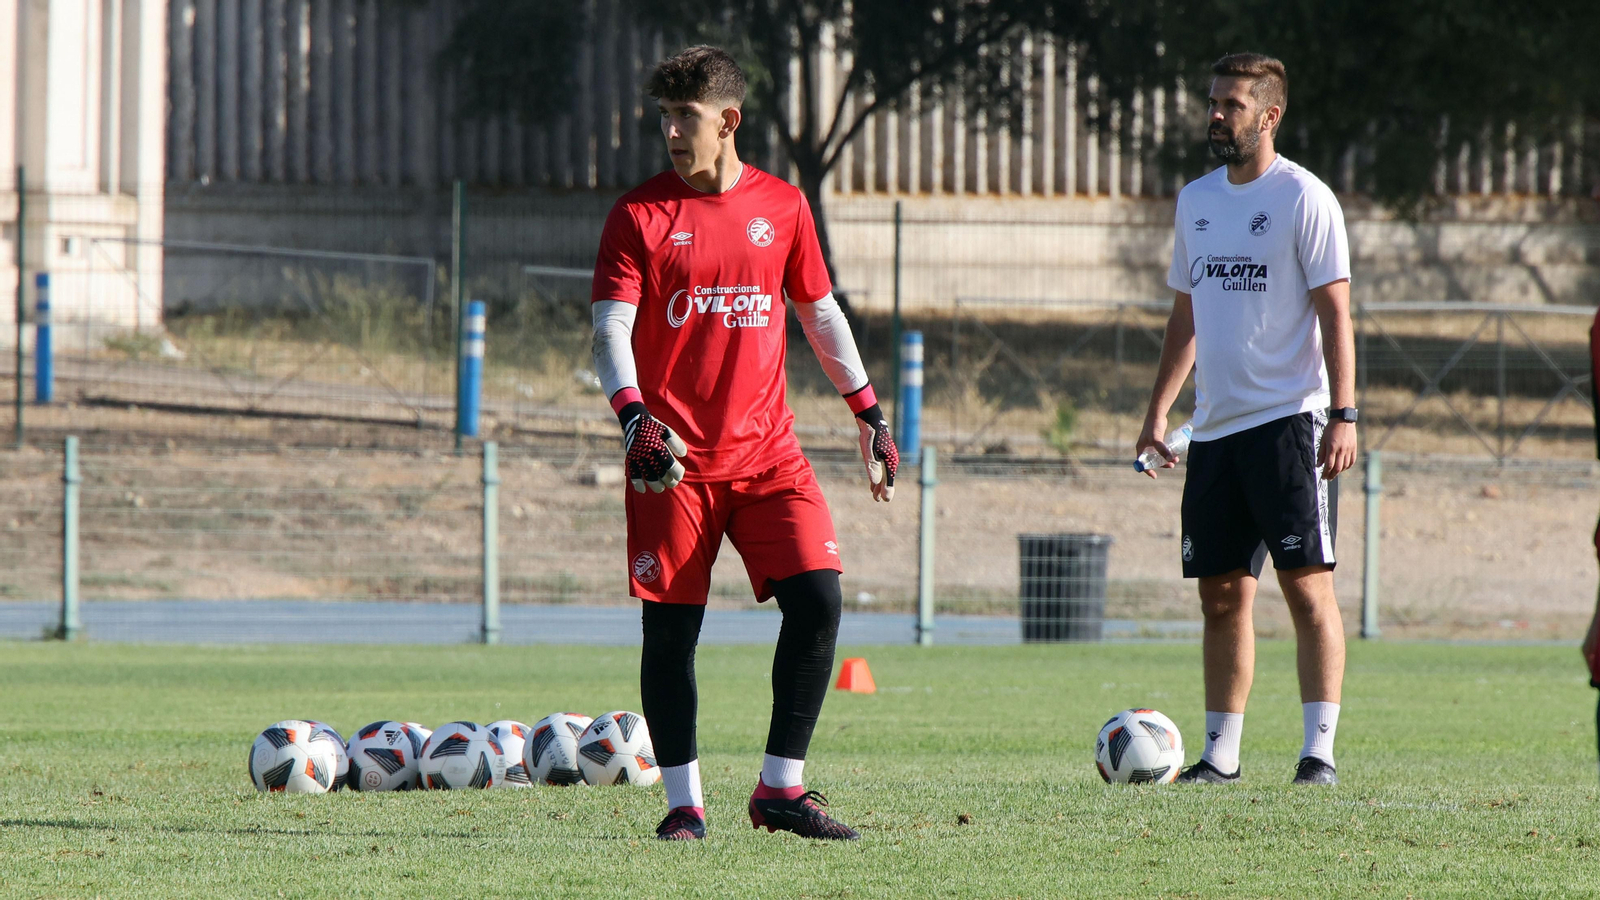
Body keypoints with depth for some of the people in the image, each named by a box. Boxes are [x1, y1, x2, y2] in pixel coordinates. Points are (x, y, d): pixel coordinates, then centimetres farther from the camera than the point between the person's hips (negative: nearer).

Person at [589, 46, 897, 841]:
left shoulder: (783, 207, 9)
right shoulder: (639, 215, 0)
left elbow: (820, 313, 20)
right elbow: (611, 327, -7)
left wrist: (868, 412, 20)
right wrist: (636, 418, -24)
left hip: (767, 452, 2)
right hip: (673, 459, -2)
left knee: (817, 599, -10)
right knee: (671, 629, -2)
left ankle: (780, 790, -1)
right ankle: (684, 803, 8)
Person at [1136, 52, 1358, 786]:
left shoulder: (1304, 200, -5)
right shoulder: (1196, 200, 15)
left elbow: (1334, 312, -9)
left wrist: (1344, 414, -16)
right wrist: (1158, 411, 17)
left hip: (1289, 419, -6)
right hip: (1215, 424, 7)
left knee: (1306, 584, -9)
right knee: (1222, 594, 7)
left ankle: (1319, 751, -10)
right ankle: (1220, 754, 11)